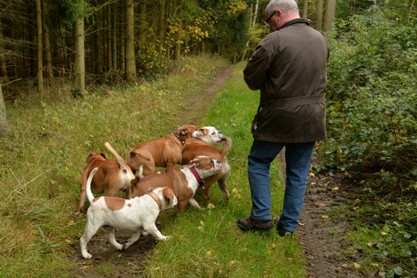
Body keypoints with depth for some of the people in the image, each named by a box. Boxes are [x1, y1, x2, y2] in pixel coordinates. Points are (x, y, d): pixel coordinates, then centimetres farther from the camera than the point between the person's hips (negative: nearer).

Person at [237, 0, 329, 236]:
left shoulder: (274, 41, -14)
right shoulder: (320, 40, 6)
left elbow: (251, 78, -8)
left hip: (279, 117, -5)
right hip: (312, 117, 5)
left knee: (258, 163, 13)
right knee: (298, 173, 13)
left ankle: (261, 216, 12)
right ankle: (289, 225, 20)